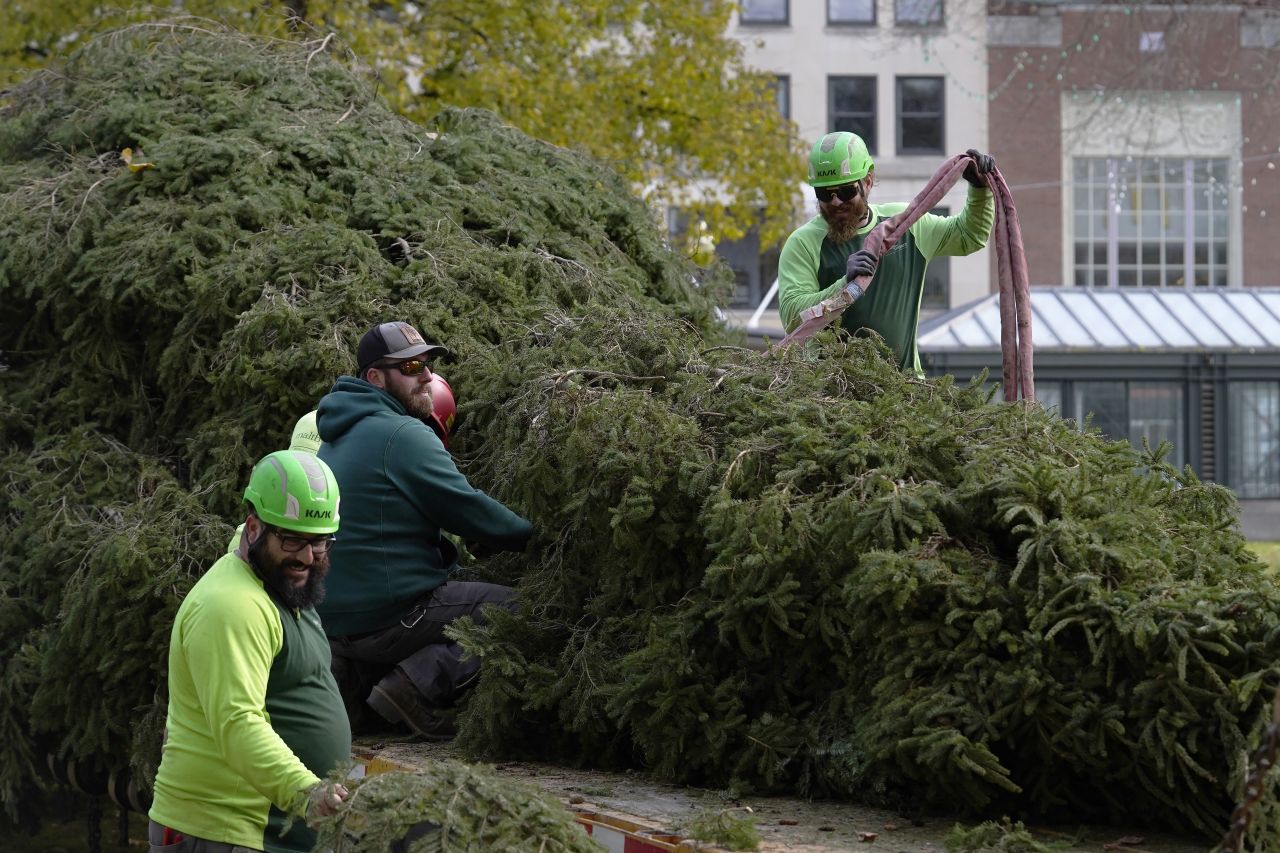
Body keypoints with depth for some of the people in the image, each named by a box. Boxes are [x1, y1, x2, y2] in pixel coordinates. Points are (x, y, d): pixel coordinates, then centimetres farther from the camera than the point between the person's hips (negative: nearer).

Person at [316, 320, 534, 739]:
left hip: (336, 616, 9)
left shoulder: (340, 435, 17)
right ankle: (420, 683, -16)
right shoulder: (402, 435, -14)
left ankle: (358, 675, 13)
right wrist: (538, 535, 3)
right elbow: (469, 511, -11)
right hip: (390, 615, -9)